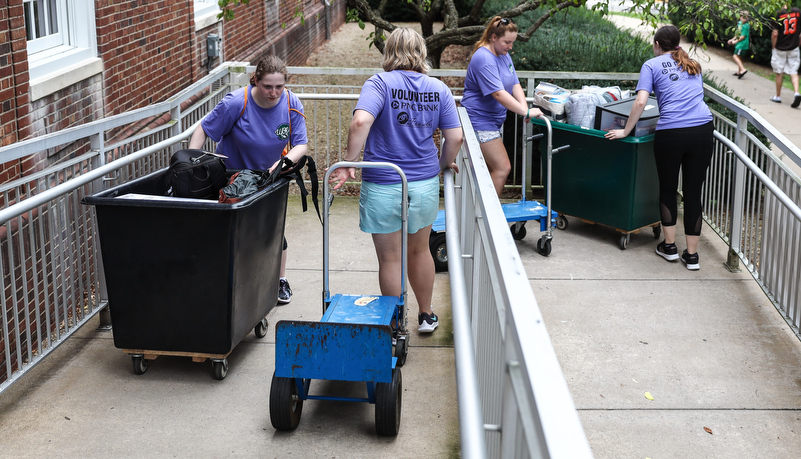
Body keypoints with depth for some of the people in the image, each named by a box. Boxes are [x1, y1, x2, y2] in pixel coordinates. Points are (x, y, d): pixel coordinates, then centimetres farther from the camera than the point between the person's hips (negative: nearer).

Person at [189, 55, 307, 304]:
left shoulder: (292, 104, -19)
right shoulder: (236, 103, -28)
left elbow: (301, 145, -18)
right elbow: (203, 130, -20)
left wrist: (283, 162, -38)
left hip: (269, 174, 2)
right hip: (231, 177, -2)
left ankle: (281, 280, 26)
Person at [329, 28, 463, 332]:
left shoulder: (380, 83, -11)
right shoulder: (438, 89, 1)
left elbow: (361, 122, -27)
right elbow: (455, 137, 0)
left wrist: (349, 162, -19)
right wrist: (445, 163, 18)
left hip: (383, 186, -4)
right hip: (425, 183, 4)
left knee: (390, 259, 9)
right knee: (420, 250, 23)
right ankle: (426, 316, 37)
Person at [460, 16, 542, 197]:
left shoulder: (504, 55, 11)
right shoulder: (484, 59, -21)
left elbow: (515, 85, 4)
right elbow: (499, 94, -29)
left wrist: (524, 108, -14)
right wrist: (526, 112, -32)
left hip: (493, 120, 10)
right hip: (480, 120, -10)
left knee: (491, 168, 13)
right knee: (503, 168, -12)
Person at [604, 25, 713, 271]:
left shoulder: (652, 65, 8)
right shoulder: (694, 66, 23)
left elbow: (640, 102, -4)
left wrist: (625, 131, 4)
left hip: (671, 132, -3)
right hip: (703, 130, 4)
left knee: (667, 189, 16)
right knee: (693, 192, 9)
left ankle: (669, 246, 24)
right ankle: (692, 254, 13)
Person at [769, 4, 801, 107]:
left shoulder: (779, 14, -13)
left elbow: (775, 34, -13)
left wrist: (773, 47, 0)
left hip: (780, 49, -3)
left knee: (779, 73, 9)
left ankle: (778, 96, 19)